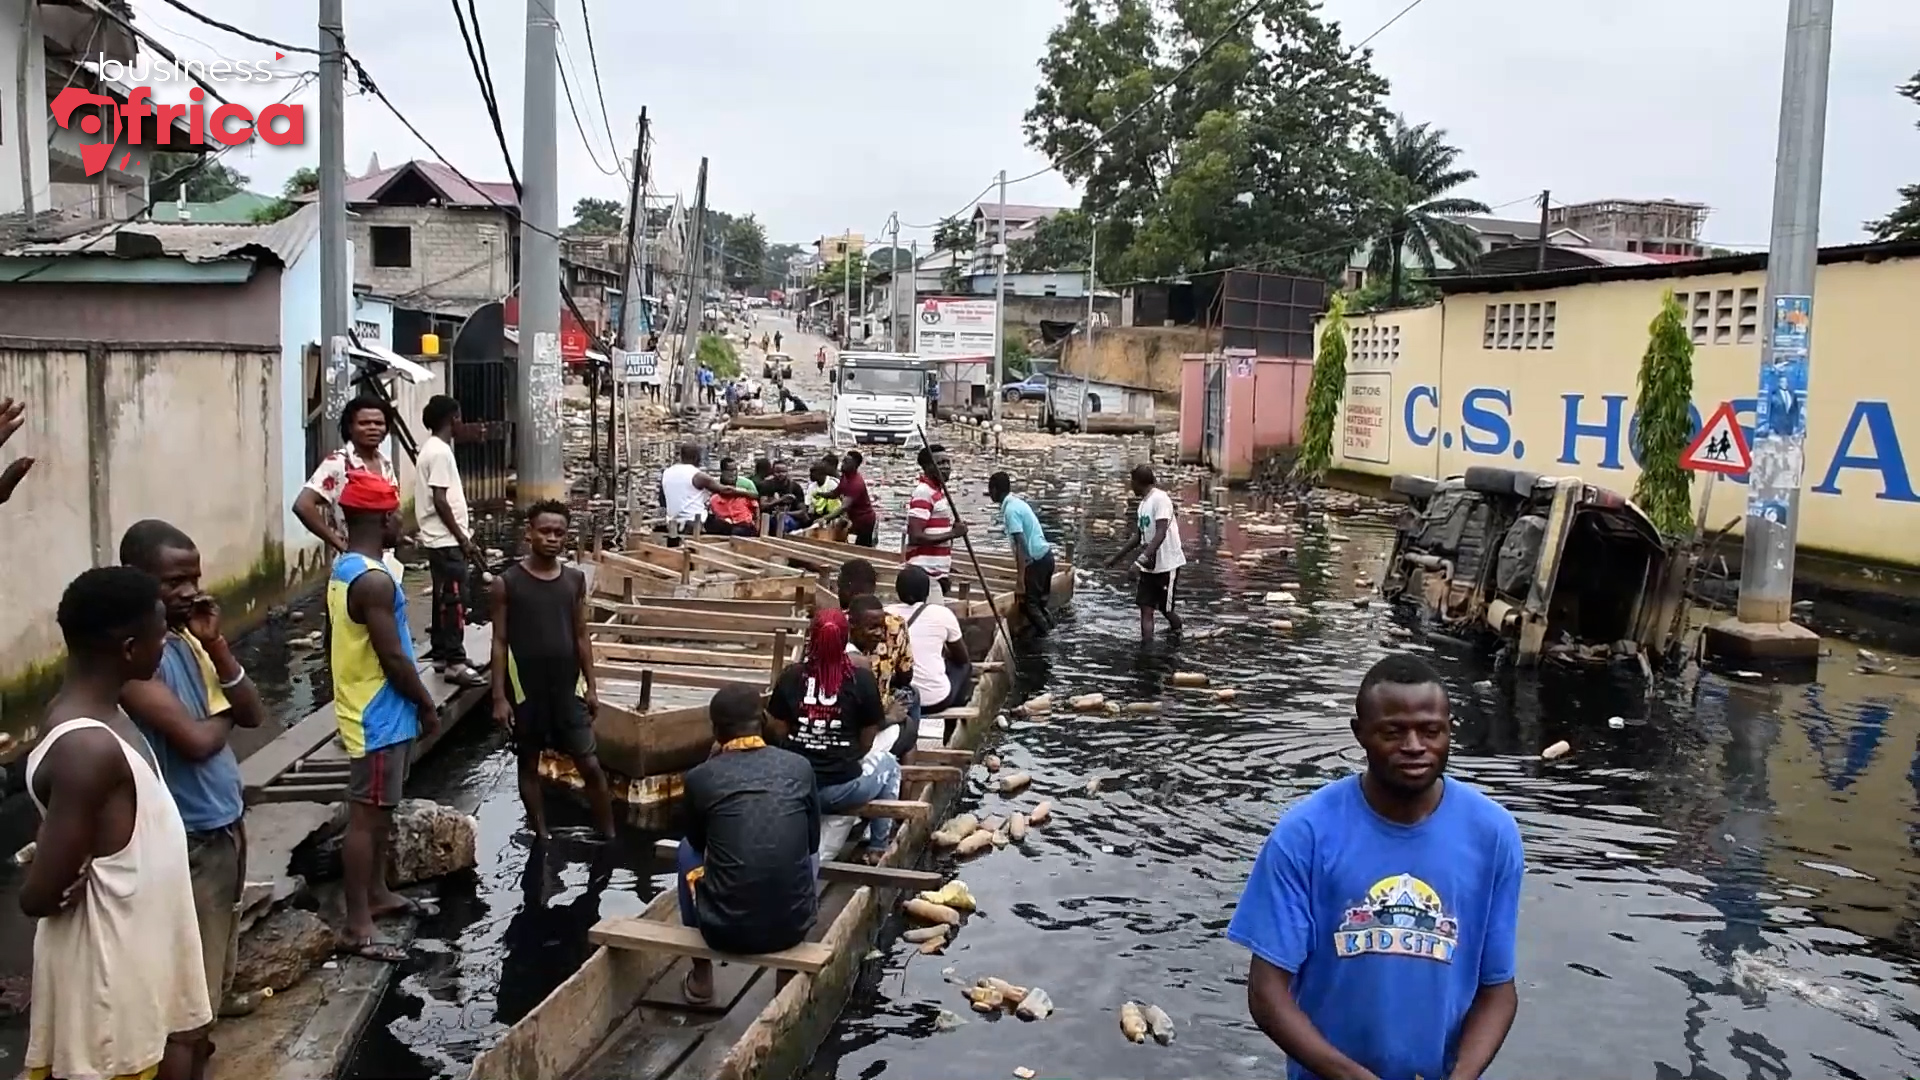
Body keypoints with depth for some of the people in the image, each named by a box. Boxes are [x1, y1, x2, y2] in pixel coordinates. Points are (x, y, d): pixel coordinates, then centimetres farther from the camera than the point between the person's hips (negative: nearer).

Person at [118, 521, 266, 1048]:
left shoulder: (188, 637, 6)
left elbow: (253, 714, 4)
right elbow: (195, 740, -27)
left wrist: (216, 645, -8)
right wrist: (225, 715, -4)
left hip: (226, 824, 8)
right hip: (186, 839, -8)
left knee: (217, 970, 22)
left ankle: (196, 1045, 39)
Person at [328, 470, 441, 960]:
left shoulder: (344, 568, 9)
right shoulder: (374, 579, -24)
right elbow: (392, 657, -23)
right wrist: (428, 706, -10)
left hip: (366, 708, 10)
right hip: (379, 716, -10)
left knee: (379, 809, 21)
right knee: (366, 815, -4)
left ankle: (377, 893, 35)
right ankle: (358, 926, 3)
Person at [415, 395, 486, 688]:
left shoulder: (431, 448, 14)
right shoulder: (440, 452, -18)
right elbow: (440, 501, -22)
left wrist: (462, 534, 21)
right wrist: (463, 539, -17)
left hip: (441, 539, 10)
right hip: (446, 541, -10)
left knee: (444, 598, 15)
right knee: (454, 599, -9)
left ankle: (441, 654, 21)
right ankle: (454, 663, -8)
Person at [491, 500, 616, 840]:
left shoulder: (575, 580, 2)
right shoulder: (506, 583, -7)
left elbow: (581, 636, 8)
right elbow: (500, 642, -6)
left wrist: (590, 686, 6)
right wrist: (499, 696, -9)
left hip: (567, 687, 2)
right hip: (525, 689, -2)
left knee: (591, 765, 3)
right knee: (529, 765, 11)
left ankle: (609, 837, 15)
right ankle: (543, 837, 25)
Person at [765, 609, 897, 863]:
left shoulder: (790, 676, -3)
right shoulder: (862, 679, -8)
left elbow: (776, 733, 4)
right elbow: (866, 742, -1)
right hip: (842, 788, -2)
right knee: (887, 762, 28)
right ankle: (877, 847, 27)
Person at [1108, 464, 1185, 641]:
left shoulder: (1160, 499, -16)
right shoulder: (1144, 502, 12)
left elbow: (1161, 533, -26)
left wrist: (1146, 554, -39)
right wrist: (1119, 557, 29)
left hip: (1166, 564, -8)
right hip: (1149, 566, 8)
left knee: (1164, 607, 2)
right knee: (1145, 608, 0)